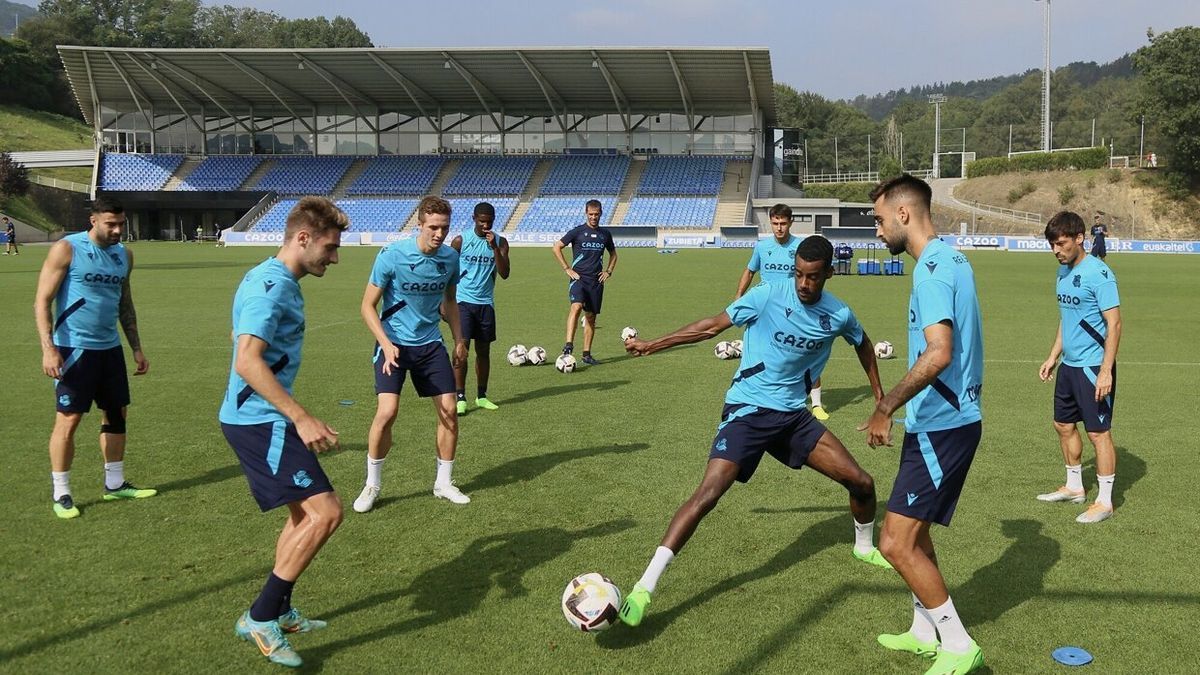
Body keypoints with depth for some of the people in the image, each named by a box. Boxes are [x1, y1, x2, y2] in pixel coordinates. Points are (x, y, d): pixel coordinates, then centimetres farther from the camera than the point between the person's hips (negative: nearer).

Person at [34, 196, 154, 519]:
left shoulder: (124, 254, 9)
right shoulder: (66, 249, -10)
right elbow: (42, 302, -11)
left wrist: (137, 349, 16)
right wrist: (48, 348, -21)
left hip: (110, 347, 7)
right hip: (74, 348, -6)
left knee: (116, 413, 11)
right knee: (69, 419, -3)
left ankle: (115, 484, 24)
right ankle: (61, 494, 8)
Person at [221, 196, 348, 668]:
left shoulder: (277, 282, 14)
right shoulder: (271, 285, -18)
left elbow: (244, 342, 27)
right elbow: (247, 361, -27)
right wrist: (302, 419, -29)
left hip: (260, 418, 11)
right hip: (260, 420, -11)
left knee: (304, 514, 18)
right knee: (326, 511, -14)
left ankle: (278, 614, 30)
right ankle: (260, 617, -4)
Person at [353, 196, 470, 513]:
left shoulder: (451, 258, -3)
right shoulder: (392, 255, -17)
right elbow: (368, 305, -11)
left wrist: (459, 339, 11)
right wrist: (386, 344, -22)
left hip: (430, 344, 5)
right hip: (394, 344, -4)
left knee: (449, 411, 1)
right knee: (387, 412, -17)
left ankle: (443, 483, 20)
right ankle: (372, 485, 4)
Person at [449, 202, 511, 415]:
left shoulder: (500, 242, 3)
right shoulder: (461, 241, -3)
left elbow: (504, 274, -7)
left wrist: (495, 247, -17)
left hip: (486, 303, 3)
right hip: (463, 301, -3)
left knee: (483, 350, 8)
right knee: (462, 348, -11)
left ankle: (481, 396, 19)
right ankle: (460, 398, -5)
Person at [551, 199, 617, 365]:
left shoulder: (605, 234, 11)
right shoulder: (577, 232, -1)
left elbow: (613, 254, 27)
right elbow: (556, 247, 1)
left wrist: (608, 271, 11)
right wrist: (567, 269, -5)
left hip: (596, 280, 4)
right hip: (578, 278, -4)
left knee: (591, 317, 6)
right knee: (576, 306, -28)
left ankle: (587, 354, 12)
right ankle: (569, 344, -33)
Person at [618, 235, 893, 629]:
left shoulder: (839, 315, -1)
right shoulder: (767, 296, -12)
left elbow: (863, 344, 22)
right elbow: (713, 326, -5)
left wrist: (879, 395, 25)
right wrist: (654, 345, -6)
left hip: (794, 415, 4)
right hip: (747, 411, -4)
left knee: (861, 483, 4)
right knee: (708, 493, -21)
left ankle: (865, 548, 38)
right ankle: (644, 588, -19)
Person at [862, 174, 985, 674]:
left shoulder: (933, 268, -19)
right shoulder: (951, 259, 12)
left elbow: (939, 353, -31)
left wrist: (885, 408, -25)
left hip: (941, 426, -11)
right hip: (948, 418, 11)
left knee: (896, 543, -8)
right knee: (912, 532, 21)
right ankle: (926, 632, 34)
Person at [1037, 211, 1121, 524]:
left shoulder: (1098, 273, -16)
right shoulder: (1063, 271, 10)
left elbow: (1114, 324, -18)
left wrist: (1106, 371, -22)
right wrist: (1053, 357, 19)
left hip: (1093, 367, -9)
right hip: (1069, 365, 9)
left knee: (1098, 432, -1)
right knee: (1063, 424, 17)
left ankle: (1105, 501, 9)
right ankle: (1074, 487, 33)